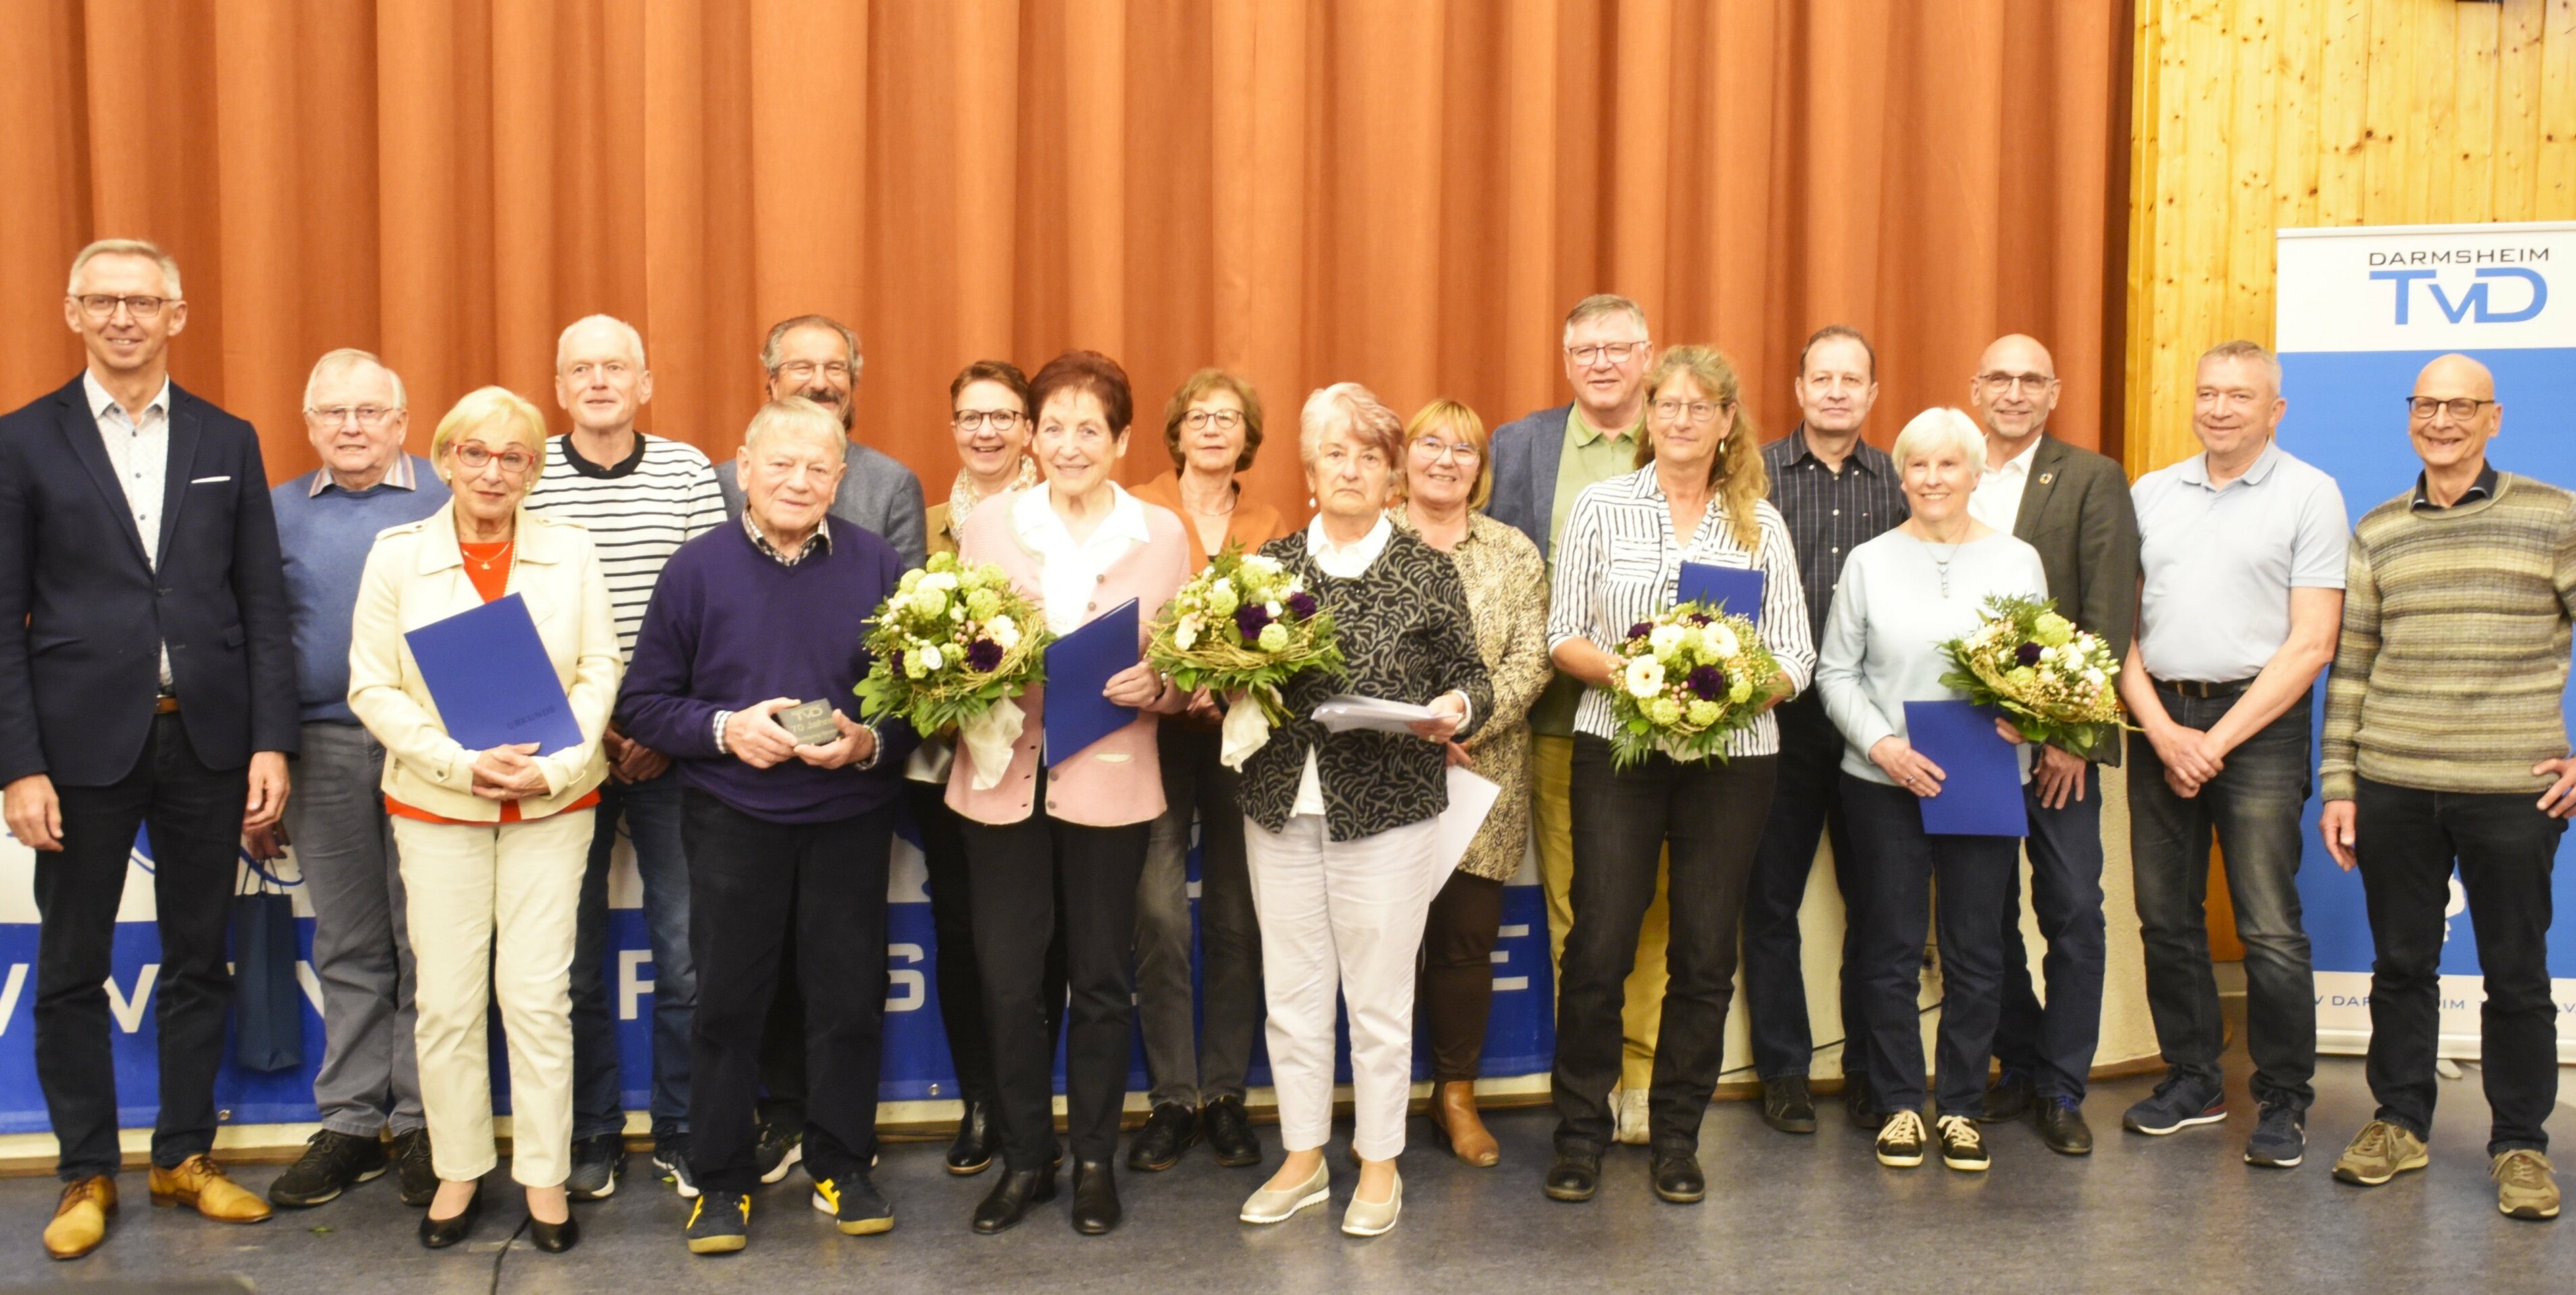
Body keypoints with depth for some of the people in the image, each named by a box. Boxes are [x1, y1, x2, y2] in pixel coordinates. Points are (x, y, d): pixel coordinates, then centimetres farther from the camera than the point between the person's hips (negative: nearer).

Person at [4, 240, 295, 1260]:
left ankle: (185, 1156, 25)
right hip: (82, 742, -2)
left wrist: (271, 742, -2)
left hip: (206, 741, 2)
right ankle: (86, 1174, 22)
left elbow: (262, 603, 5)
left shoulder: (228, 441, 7)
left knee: (198, 961, 11)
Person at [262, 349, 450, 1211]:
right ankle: (350, 1122, 19)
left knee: (426, 942, 2)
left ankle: (423, 1121, 12)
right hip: (322, 752, 3)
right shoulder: (279, 512, 10)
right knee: (347, 946, 10)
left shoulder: (447, 502, 1)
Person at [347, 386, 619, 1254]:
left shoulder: (569, 549, 1)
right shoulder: (398, 554, 0)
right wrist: (462, 763, -14)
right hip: (436, 805, 0)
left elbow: (599, 671, 1)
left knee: (538, 996, 2)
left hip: (553, 803, 0)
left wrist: (556, 765, -13)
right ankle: (458, 1172, 20)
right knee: (446, 1001, 4)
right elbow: (372, 687, -2)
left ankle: (545, 1177, 14)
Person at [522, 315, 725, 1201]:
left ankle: (681, 1131, 17)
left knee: (686, 954, 2)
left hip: (669, 750, 0)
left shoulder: (688, 471, 2)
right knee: (575, 958, 8)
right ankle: (591, 1135, 21)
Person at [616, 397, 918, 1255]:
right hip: (733, 819, 0)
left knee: (850, 997, 8)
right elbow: (644, 702, -1)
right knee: (728, 999, 6)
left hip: (851, 816, 1)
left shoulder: (878, 567, -2)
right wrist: (723, 728, -17)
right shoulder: (697, 568, -2)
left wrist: (869, 743, -18)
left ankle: (842, 1167, 25)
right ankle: (722, 1180, 21)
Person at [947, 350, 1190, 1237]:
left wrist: (1154, 686, -17)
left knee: (1102, 978, 9)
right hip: (1003, 781, 1)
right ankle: (1024, 1157, 24)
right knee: (1007, 980, 5)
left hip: (1110, 785, 0)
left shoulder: (1162, 534, 2)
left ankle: (1095, 1158, 26)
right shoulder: (987, 526, 4)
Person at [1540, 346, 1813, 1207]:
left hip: (1732, 757, 1)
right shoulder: (1602, 507, 4)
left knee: (1705, 955, 6)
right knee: (1598, 948, -2)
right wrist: (1619, 670, -17)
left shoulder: (1761, 523, 6)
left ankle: (1677, 1137, 21)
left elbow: (1795, 660, 3)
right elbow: (1562, 635, 2)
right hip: (1616, 751, -1)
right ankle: (1580, 1133, 14)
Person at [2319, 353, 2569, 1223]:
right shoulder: (2376, 533, 8)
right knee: (2400, 963, 11)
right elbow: (2349, 665, 9)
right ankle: (2400, 1121, 24)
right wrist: (2337, 783, 5)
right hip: (2394, 790, 3)